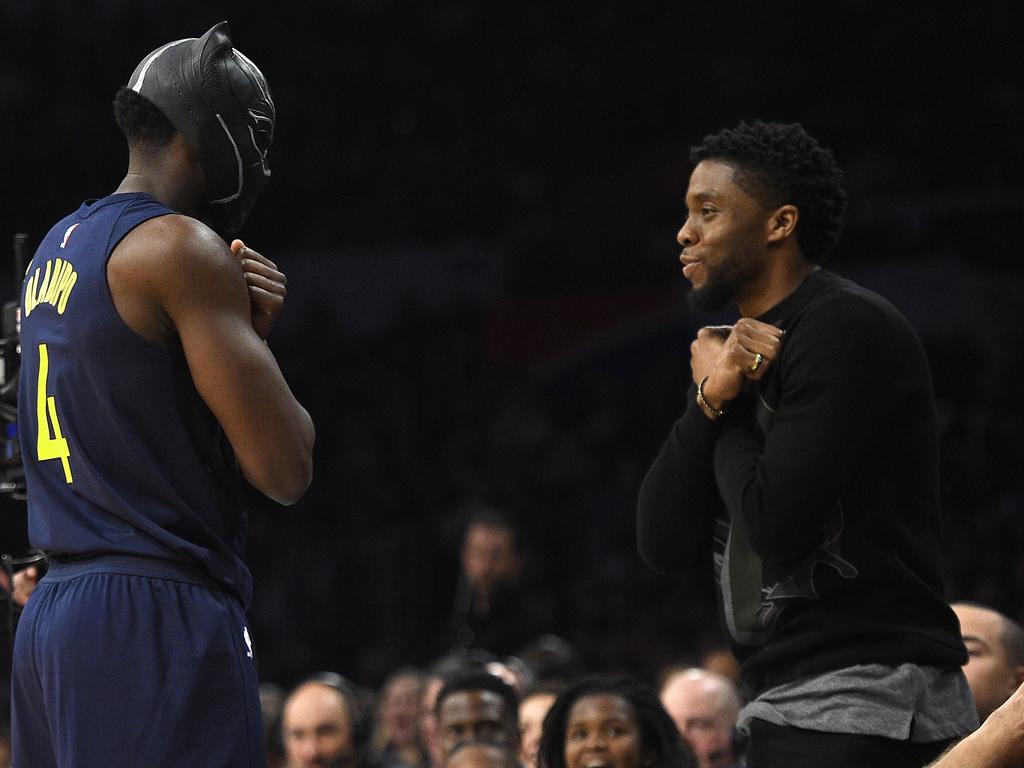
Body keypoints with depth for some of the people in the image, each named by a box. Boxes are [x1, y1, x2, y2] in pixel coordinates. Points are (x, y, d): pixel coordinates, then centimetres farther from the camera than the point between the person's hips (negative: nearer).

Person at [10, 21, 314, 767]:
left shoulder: (57, 248, 17)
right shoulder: (182, 250, -10)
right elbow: (285, 469, -12)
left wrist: (240, 323, 11)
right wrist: (254, 338, 5)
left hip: (54, 614, 9)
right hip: (159, 620, -9)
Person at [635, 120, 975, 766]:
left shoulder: (846, 328, -11)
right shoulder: (737, 353, 15)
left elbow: (778, 527, -19)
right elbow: (665, 546, 7)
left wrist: (723, 401, -2)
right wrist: (711, 402, -6)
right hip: (790, 710, 9)